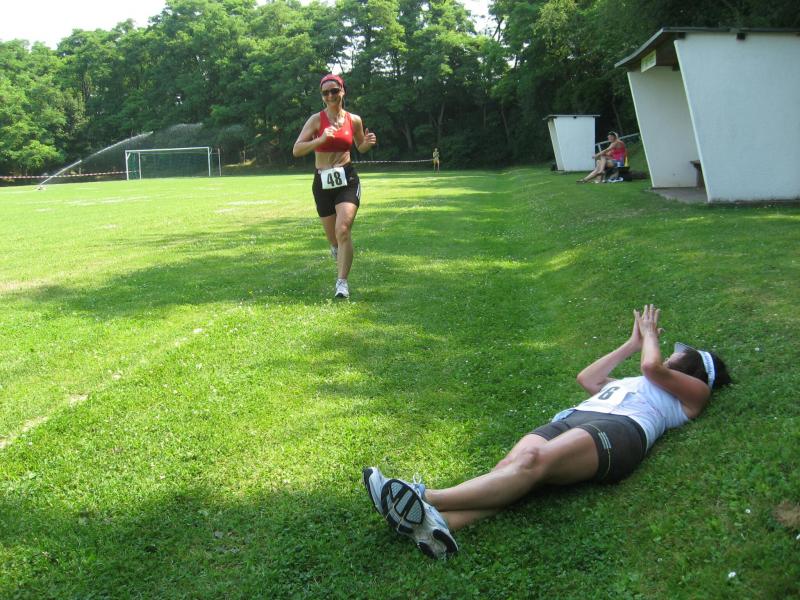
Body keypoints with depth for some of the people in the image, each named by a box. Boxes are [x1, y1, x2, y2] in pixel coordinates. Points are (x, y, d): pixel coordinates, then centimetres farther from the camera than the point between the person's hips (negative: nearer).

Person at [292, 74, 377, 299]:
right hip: (322, 182, 1)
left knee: (343, 229, -19)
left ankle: (342, 282, -12)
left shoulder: (354, 120, 3)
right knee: (332, 236, 10)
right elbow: (296, 150, -12)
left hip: (347, 179, 0)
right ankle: (337, 248, 47)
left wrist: (368, 143, -4)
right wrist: (321, 139, -26)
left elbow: (361, 147, 19)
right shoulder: (316, 119, -4)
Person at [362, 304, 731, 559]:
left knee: (535, 461, -34)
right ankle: (440, 523, -52)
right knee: (512, 465, -27)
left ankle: (427, 500, -51)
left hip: (619, 429, -6)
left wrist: (650, 334, 27)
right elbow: (586, 378, 49)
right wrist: (632, 344, 52)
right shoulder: (629, 383, 44)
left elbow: (653, 366, 5)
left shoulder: (694, 391, 23)